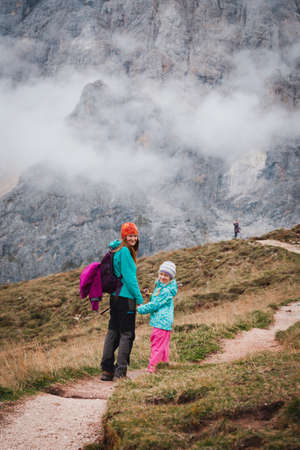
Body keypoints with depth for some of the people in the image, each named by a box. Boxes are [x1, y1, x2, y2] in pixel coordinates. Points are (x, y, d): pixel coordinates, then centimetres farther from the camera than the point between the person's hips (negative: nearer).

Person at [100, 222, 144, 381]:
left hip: (115, 296, 9)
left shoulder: (117, 250, 15)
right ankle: (120, 371, -1)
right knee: (127, 334, -2)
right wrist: (140, 299, -11)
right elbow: (129, 278, -16)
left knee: (113, 332, 11)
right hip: (126, 298, -9)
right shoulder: (125, 251, -13)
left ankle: (107, 370, 15)